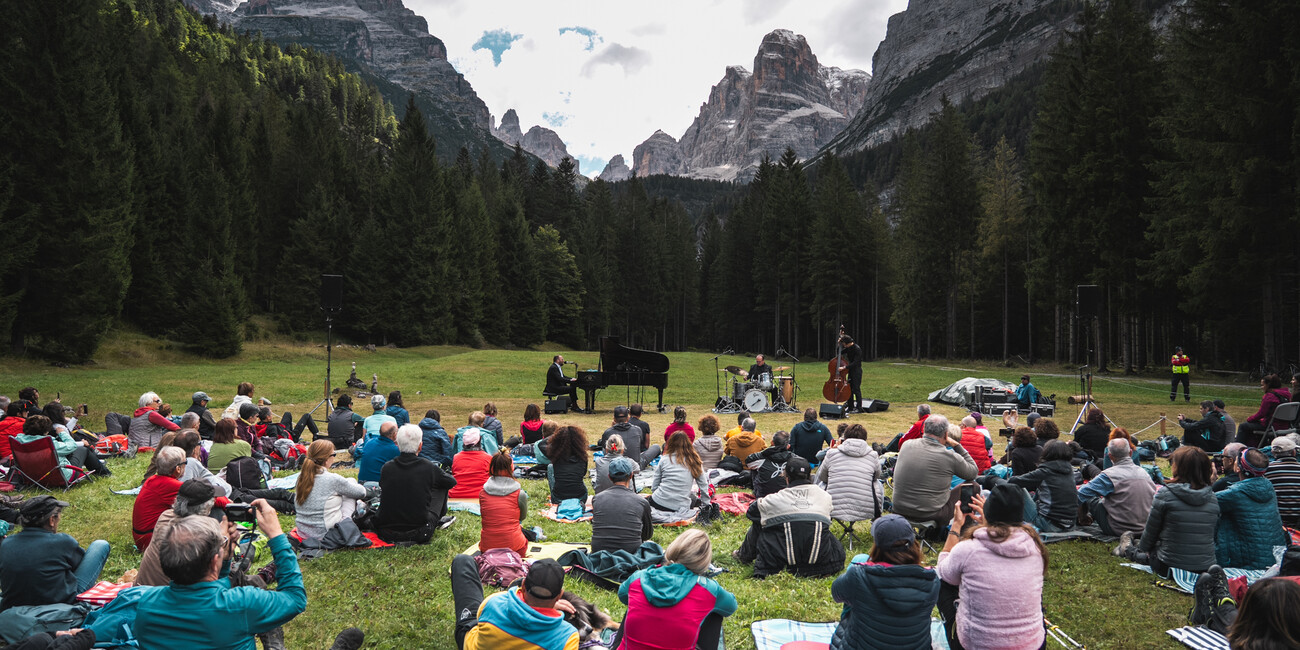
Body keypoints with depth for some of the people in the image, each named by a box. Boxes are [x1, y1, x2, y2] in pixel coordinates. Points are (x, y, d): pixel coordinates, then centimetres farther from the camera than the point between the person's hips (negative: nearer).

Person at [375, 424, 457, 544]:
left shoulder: (386, 467, -4)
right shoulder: (428, 468, -11)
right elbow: (452, 482, 9)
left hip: (385, 533, 3)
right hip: (418, 535, -3)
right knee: (441, 486, 14)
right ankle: (439, 520, 35)